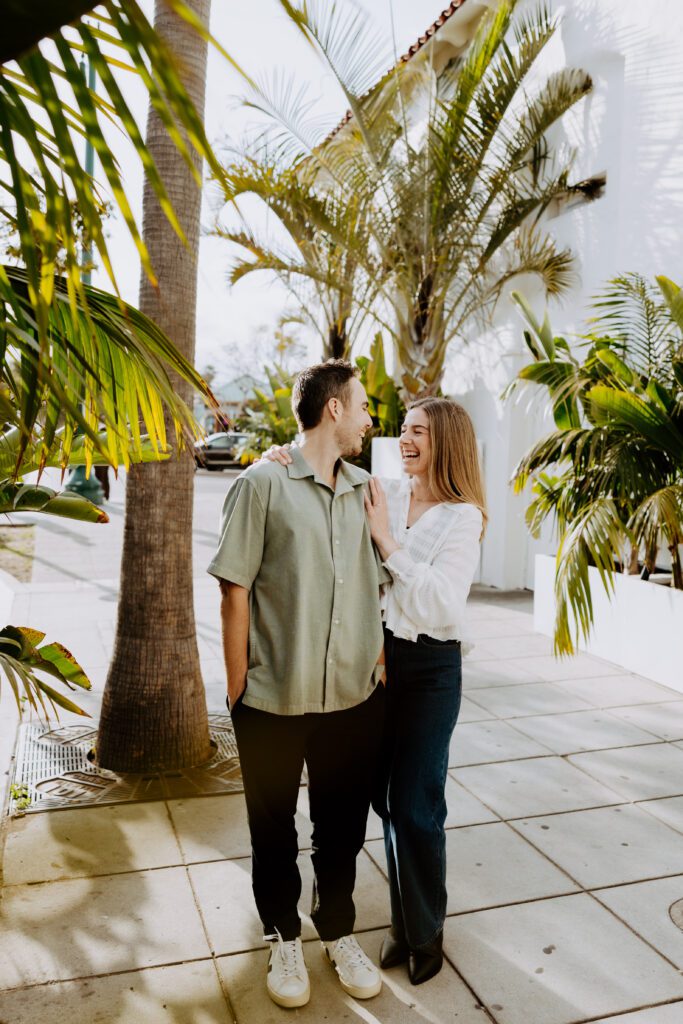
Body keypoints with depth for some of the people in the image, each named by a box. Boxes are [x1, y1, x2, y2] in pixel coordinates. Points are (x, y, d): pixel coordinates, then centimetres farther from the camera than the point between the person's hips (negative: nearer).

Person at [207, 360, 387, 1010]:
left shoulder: (365, 490, 5)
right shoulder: (262, 484, -10)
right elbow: (235, 594, -9)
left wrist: (377, 667, 10)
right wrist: (239, 692, -8)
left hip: (355, 699, 4)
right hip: (274, 704, -4)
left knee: (342, 826, 19)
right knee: (274, 829, 17)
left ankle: (339, 933, 43)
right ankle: (283, 940, 41)